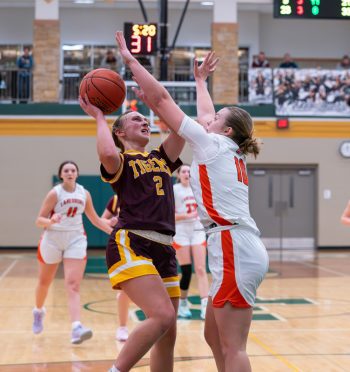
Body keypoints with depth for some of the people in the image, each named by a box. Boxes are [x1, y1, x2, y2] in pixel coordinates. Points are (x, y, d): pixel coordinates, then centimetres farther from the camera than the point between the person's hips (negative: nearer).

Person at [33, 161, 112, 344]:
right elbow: (39, 220, -12)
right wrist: (51, 221, -34)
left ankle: (76, 328, -25)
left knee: (73, 285, -12)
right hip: (52, 240, -1)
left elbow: (95, 219, 12)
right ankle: (38, 312, 46)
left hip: (76, 240, 1)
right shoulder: (55, 193, -10)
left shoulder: (84, 193, 1)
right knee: (44, 282, 16)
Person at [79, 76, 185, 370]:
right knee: (163, 316, -25)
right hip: (130, 246, -7)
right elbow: (107, 154, -20)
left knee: (168, 334, 5)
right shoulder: (119, 161, 4)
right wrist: (99, 117, -6)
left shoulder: (161, 158, 22)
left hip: (164, 250, 7)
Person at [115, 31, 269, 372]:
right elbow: (204, 115, 38)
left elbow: (161, 97, 1)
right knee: (215, 337, 15)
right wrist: (200, 80, 52)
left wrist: (129, 58, 8)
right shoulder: (230, 152, 19)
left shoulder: (213, 144, -1)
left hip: (234, 251, -9)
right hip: (238, 250, 9)